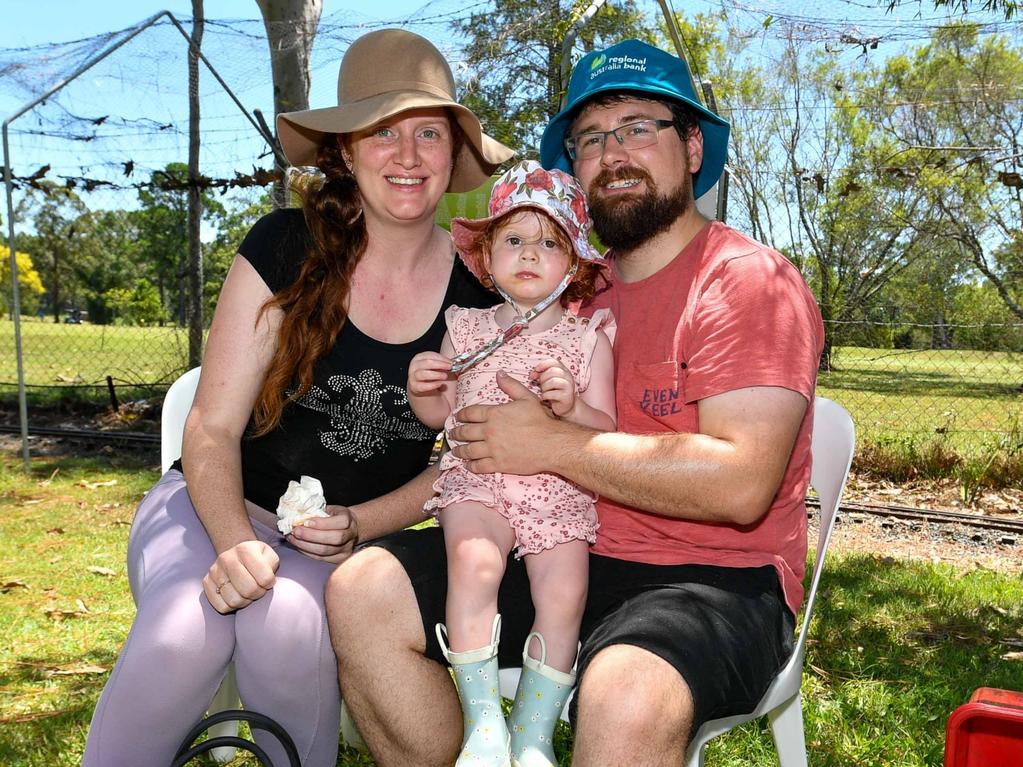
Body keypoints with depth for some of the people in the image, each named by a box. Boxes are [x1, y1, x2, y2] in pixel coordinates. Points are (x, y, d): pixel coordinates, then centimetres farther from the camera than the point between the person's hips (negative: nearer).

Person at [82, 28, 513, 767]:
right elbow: (213, 428, -10)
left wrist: (361, 526, -11)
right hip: (222, 506, 0)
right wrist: (236, 542, -27)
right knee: (186, 634, -32)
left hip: (351, 537, 1)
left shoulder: (480, 287, -5)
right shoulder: (287, 247, -10)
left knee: (287, 629, -32)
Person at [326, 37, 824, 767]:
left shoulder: (750, 281, -9)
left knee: (627, 699, -38)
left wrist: (551, 444, -19)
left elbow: (741, 485, -22)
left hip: (715, 576, -6)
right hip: (568, 552, 7)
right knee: (361, 591, -5)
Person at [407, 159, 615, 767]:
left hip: (559, 488, 0)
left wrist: (573, 406, -18)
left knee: (564, 592, -18)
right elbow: (439, 415, 18)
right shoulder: (466, 329, 11)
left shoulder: (588, 338, 6)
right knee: (473, 560, -28)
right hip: (477, 479, 0)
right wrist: (422, 389, -5)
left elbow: (607, 429, 3)